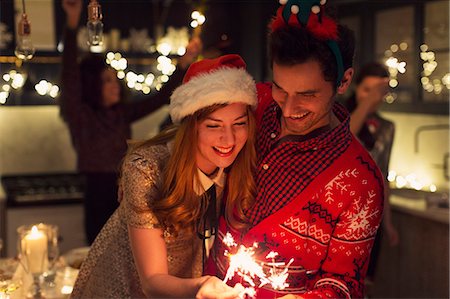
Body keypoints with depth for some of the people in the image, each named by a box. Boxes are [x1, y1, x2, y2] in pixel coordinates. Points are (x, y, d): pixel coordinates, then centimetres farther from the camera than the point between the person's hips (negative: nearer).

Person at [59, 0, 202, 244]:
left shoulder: (122, 113, 9)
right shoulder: (80, 116, -6)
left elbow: (161, 98, 11)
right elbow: (70, 76, -19)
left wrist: (184, 63, 2)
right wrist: (72, 22, -29)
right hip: (99, 197, -5)